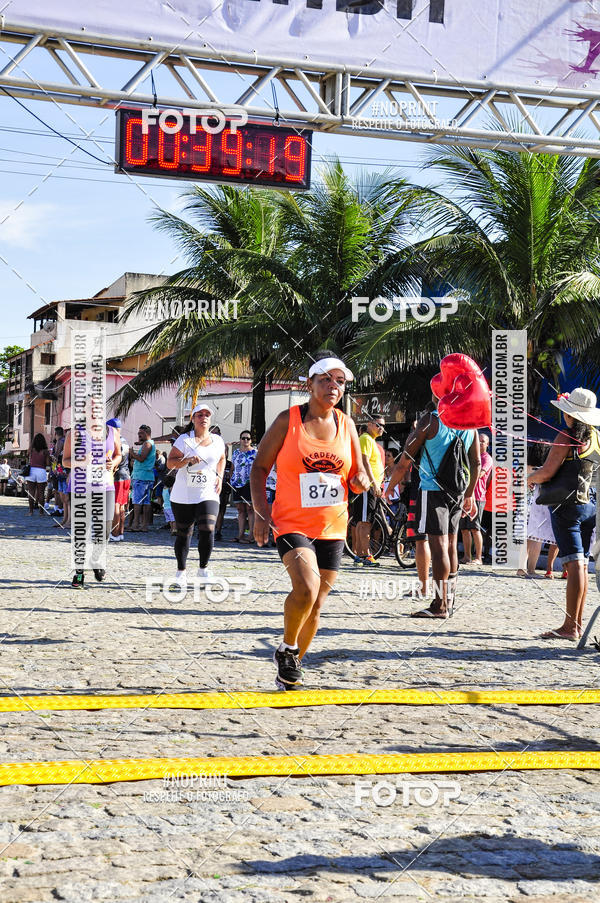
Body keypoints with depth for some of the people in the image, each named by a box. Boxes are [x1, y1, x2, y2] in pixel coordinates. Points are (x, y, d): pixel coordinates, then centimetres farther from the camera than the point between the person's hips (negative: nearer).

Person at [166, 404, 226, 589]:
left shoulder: (217, 441, 8)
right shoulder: (185, 440, -3)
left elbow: (221, 459, 27)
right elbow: (170, 463, -6)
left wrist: (219, 477, 11)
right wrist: (188, 460, -22)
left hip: (208, 495, 1)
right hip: (183, 496, -1)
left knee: (207, 530, -16)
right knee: (183, 534, 5)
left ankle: (203, 569, 2)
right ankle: (181, 572, 21)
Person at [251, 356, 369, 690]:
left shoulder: (347, 425, 8)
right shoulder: (288, 420, -3)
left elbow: (358, 475, 15)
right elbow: (260, 467, 1)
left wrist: (361, 481, -10)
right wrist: (261, 512, -10)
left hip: (332, 528, 4)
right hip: (292, 523, -4)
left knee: (315, 605, 7)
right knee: (306, 587, -26)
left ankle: (292, 669, 27)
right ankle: (286, 649, 0)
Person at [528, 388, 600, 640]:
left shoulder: (566, 437, -11)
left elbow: (547, 471, -15)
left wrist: (530, 478, 5)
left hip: (566, 506, -7)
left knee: (574, 565, -12)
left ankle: (570, 627, -12)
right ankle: (577, 623, 14)